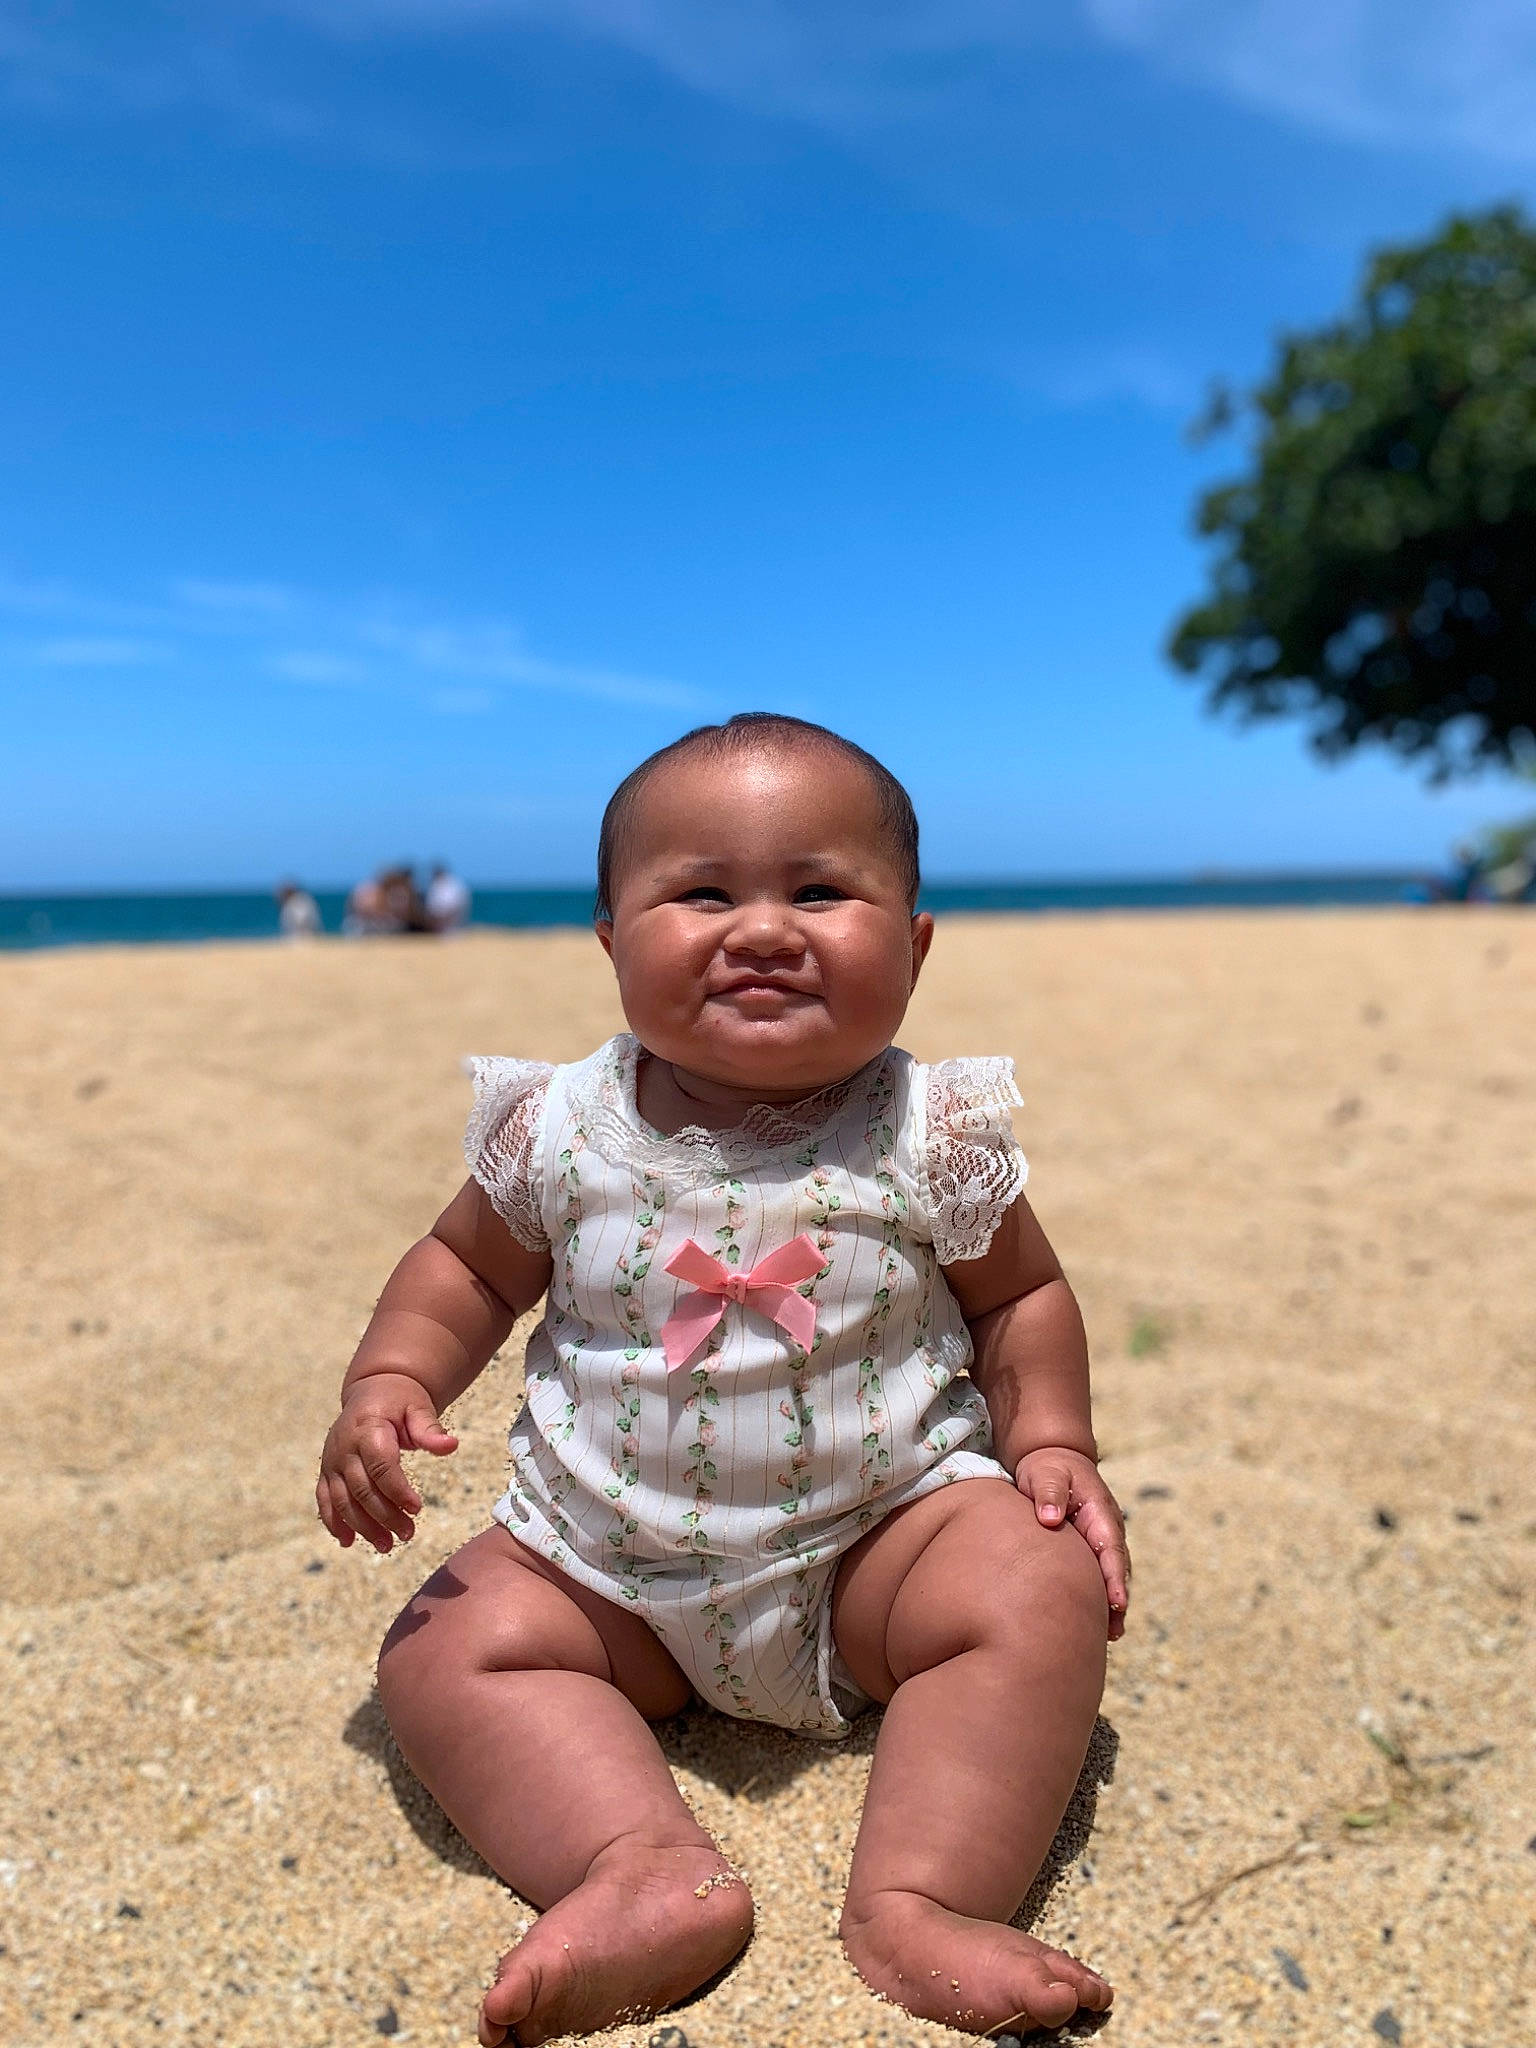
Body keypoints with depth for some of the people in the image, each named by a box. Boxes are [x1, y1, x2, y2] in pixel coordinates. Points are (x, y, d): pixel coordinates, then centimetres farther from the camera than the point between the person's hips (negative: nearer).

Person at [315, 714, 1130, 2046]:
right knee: (449, 1646, -13)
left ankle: (920, 1899, -20)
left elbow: (1020, 1295, 4)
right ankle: (651, 1872, -21)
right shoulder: (565, 1130, -9)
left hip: (880, 1536, -1)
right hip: (610, 1563, 2)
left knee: (1043, 1592, -23)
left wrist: (1052, 1445, -10)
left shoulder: (930, 1135, -11)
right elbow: (468, 1267, 6)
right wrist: (388, 1385, -11)